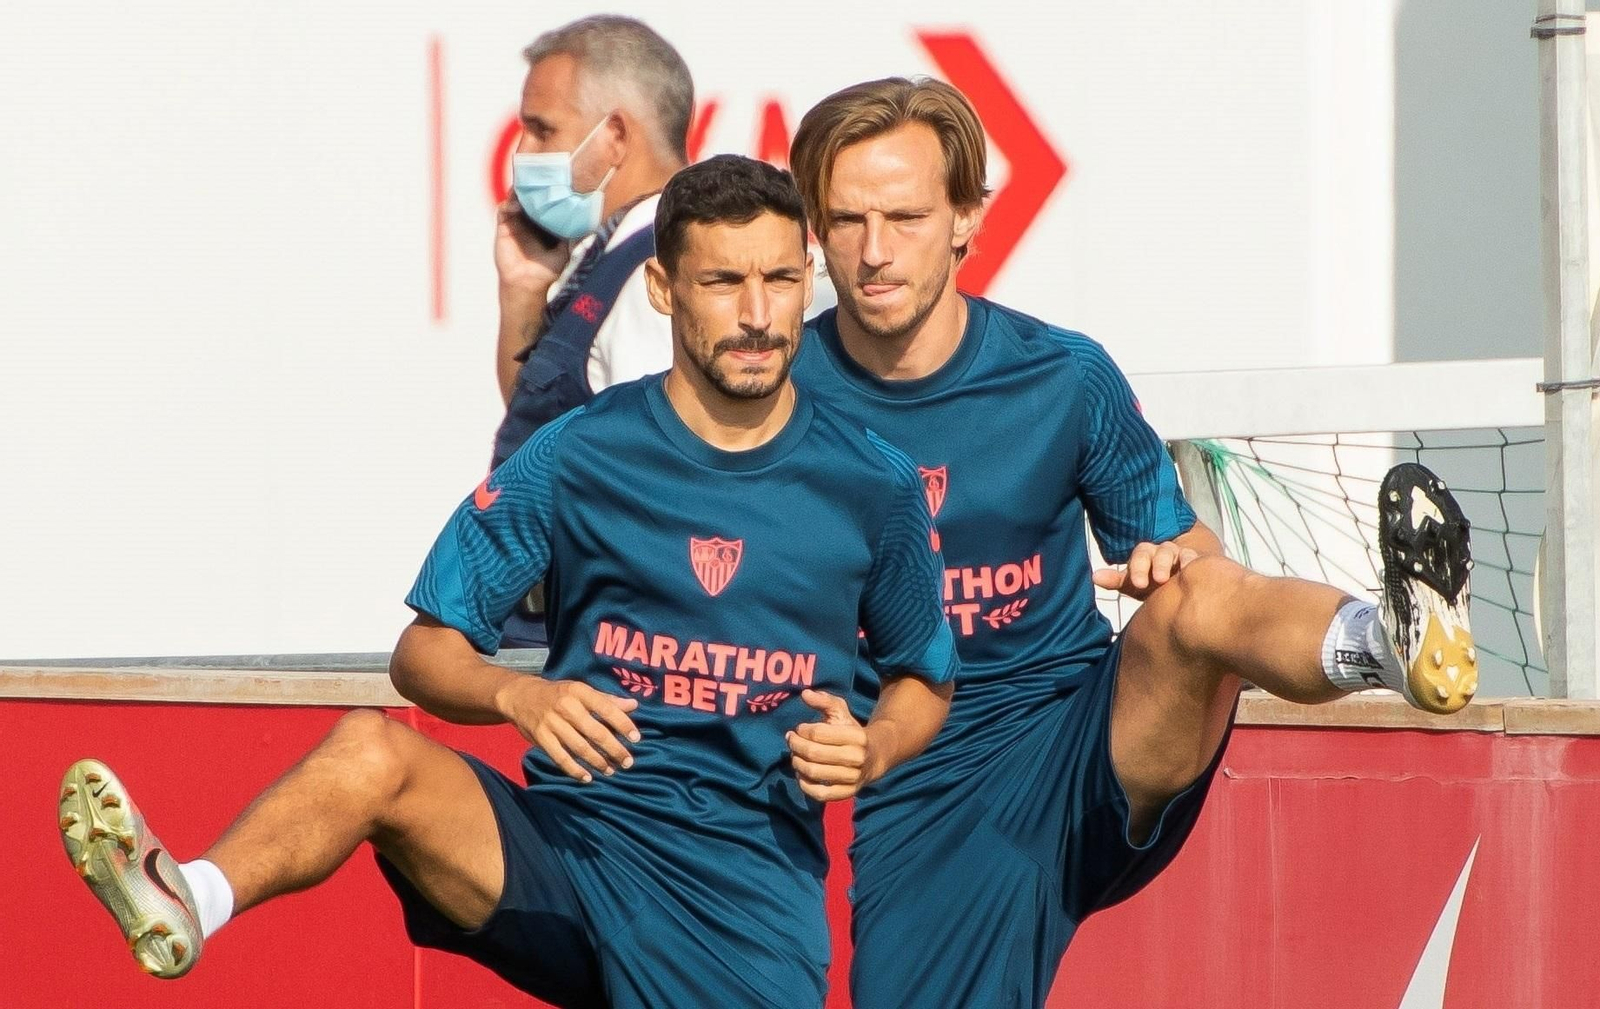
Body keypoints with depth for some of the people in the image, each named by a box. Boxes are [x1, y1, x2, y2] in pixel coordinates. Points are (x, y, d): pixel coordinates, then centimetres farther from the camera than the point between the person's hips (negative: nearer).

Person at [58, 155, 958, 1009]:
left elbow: (926, 678, 20)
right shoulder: (578, 455, 3)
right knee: (373, 750, -30)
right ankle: (192, 900, -56)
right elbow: (425, 652, 5)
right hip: (570, 841, -1)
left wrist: (874, 748, -3)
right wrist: (519, 695, -16)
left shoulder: (875, 487, 6)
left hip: (749, 888, 1)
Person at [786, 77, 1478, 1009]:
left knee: (1195, 603, -30)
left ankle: (1399, 641, -59)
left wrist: (1178, 566, -16)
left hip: (1102, 763, -1)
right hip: (918, 813, 1)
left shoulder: (1064, 379, 0)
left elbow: (1186, 556, 8)